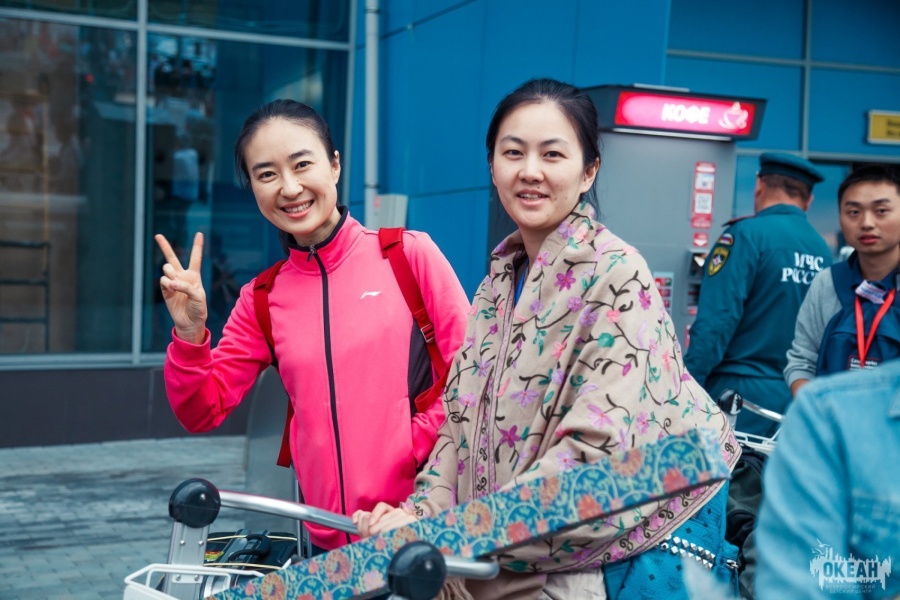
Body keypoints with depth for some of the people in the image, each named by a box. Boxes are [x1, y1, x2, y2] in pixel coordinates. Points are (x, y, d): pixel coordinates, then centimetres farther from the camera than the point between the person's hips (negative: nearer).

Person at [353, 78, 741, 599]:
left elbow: (597, 453, -24)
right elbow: (465, 419, 6)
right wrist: (423, 511, -11)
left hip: (611, 547, -6)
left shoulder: (616, 276, -16)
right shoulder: (500, 280, 5)